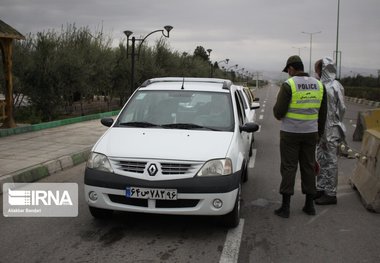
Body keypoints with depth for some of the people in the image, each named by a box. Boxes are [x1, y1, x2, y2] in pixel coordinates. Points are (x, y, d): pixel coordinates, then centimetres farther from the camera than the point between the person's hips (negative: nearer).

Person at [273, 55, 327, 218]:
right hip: (310, 133, 5)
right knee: (308, 167, 13)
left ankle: (285, 207, 4)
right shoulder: (318, 85, 5)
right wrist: (319, 132, 20)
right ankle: (309, 205, 19)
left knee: (288, 168, 1)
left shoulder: (288, 85, -13)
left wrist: (278, 114, 10)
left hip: (290, 133, -5)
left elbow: (278, 112, -14)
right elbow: (322, 113, 10)